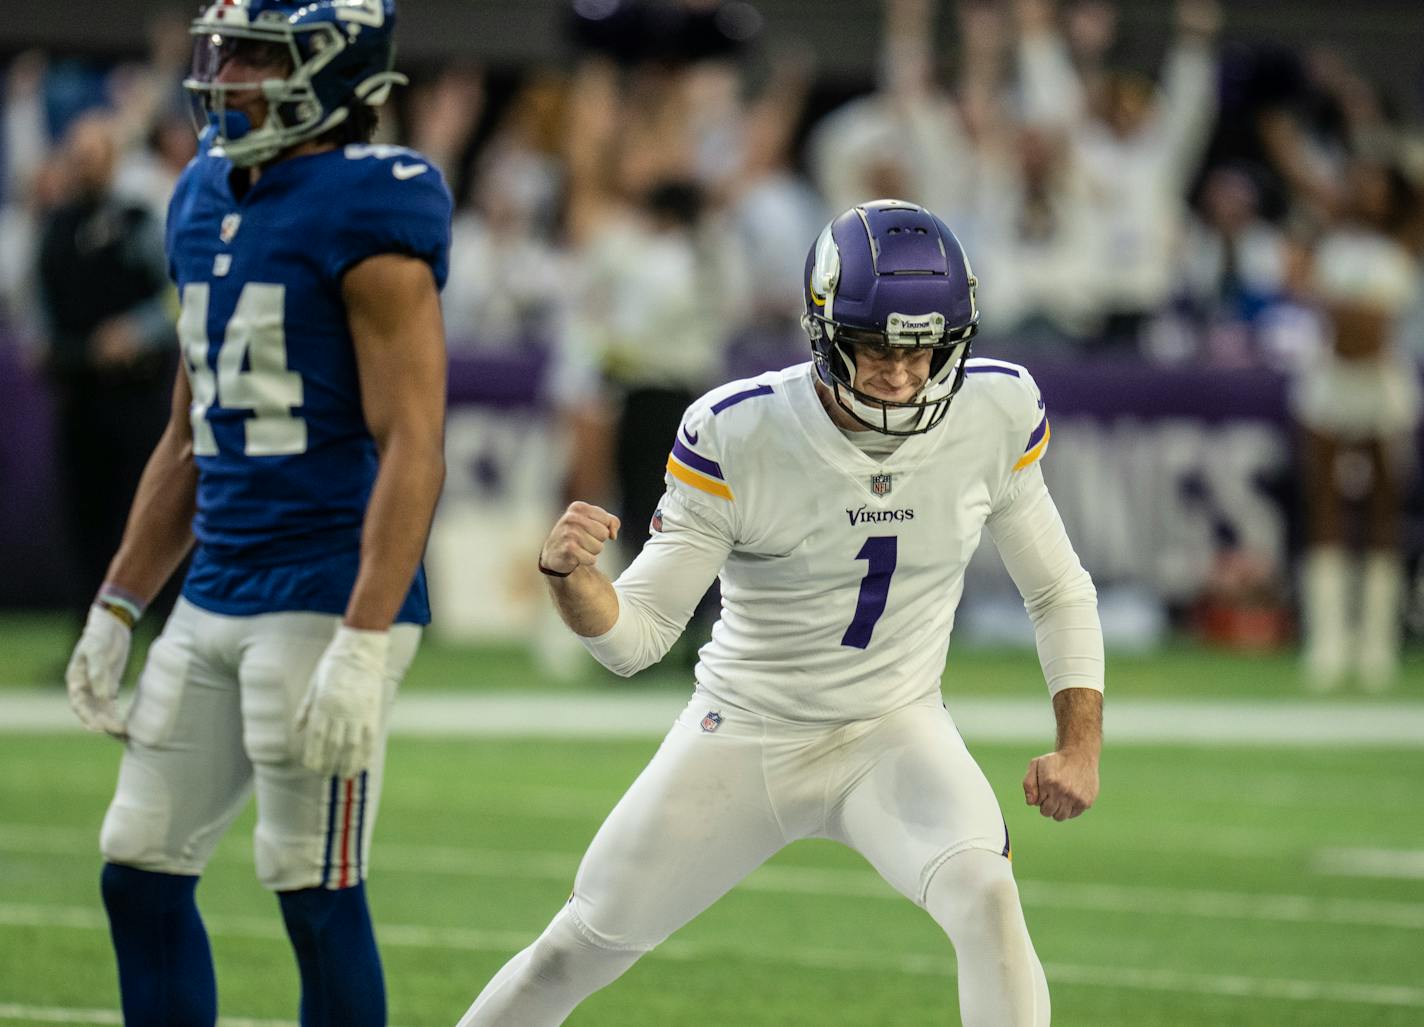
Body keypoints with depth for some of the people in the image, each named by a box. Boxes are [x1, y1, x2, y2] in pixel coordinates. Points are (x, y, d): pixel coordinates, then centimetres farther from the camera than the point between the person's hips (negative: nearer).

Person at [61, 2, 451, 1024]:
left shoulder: (370, 210, -12)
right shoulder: (210, 193, 14)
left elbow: (411, 450, -18)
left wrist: (362, 644, -24)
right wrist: (116, 609, 20)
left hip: (327, 595, -9)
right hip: (214, 599, 9)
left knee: (316, 894, -5)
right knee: (141, 874, 9)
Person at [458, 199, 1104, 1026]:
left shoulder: (998, 414, -14)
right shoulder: (737, 434, -22)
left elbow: (1059, 593, 2)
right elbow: (633, 638, -18)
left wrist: (1081, 747, -9)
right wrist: (569, 576, -40)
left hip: (895, 739, 0)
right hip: (745, 736, 0)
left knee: (984, 894, -30)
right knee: (577, 954, 10)